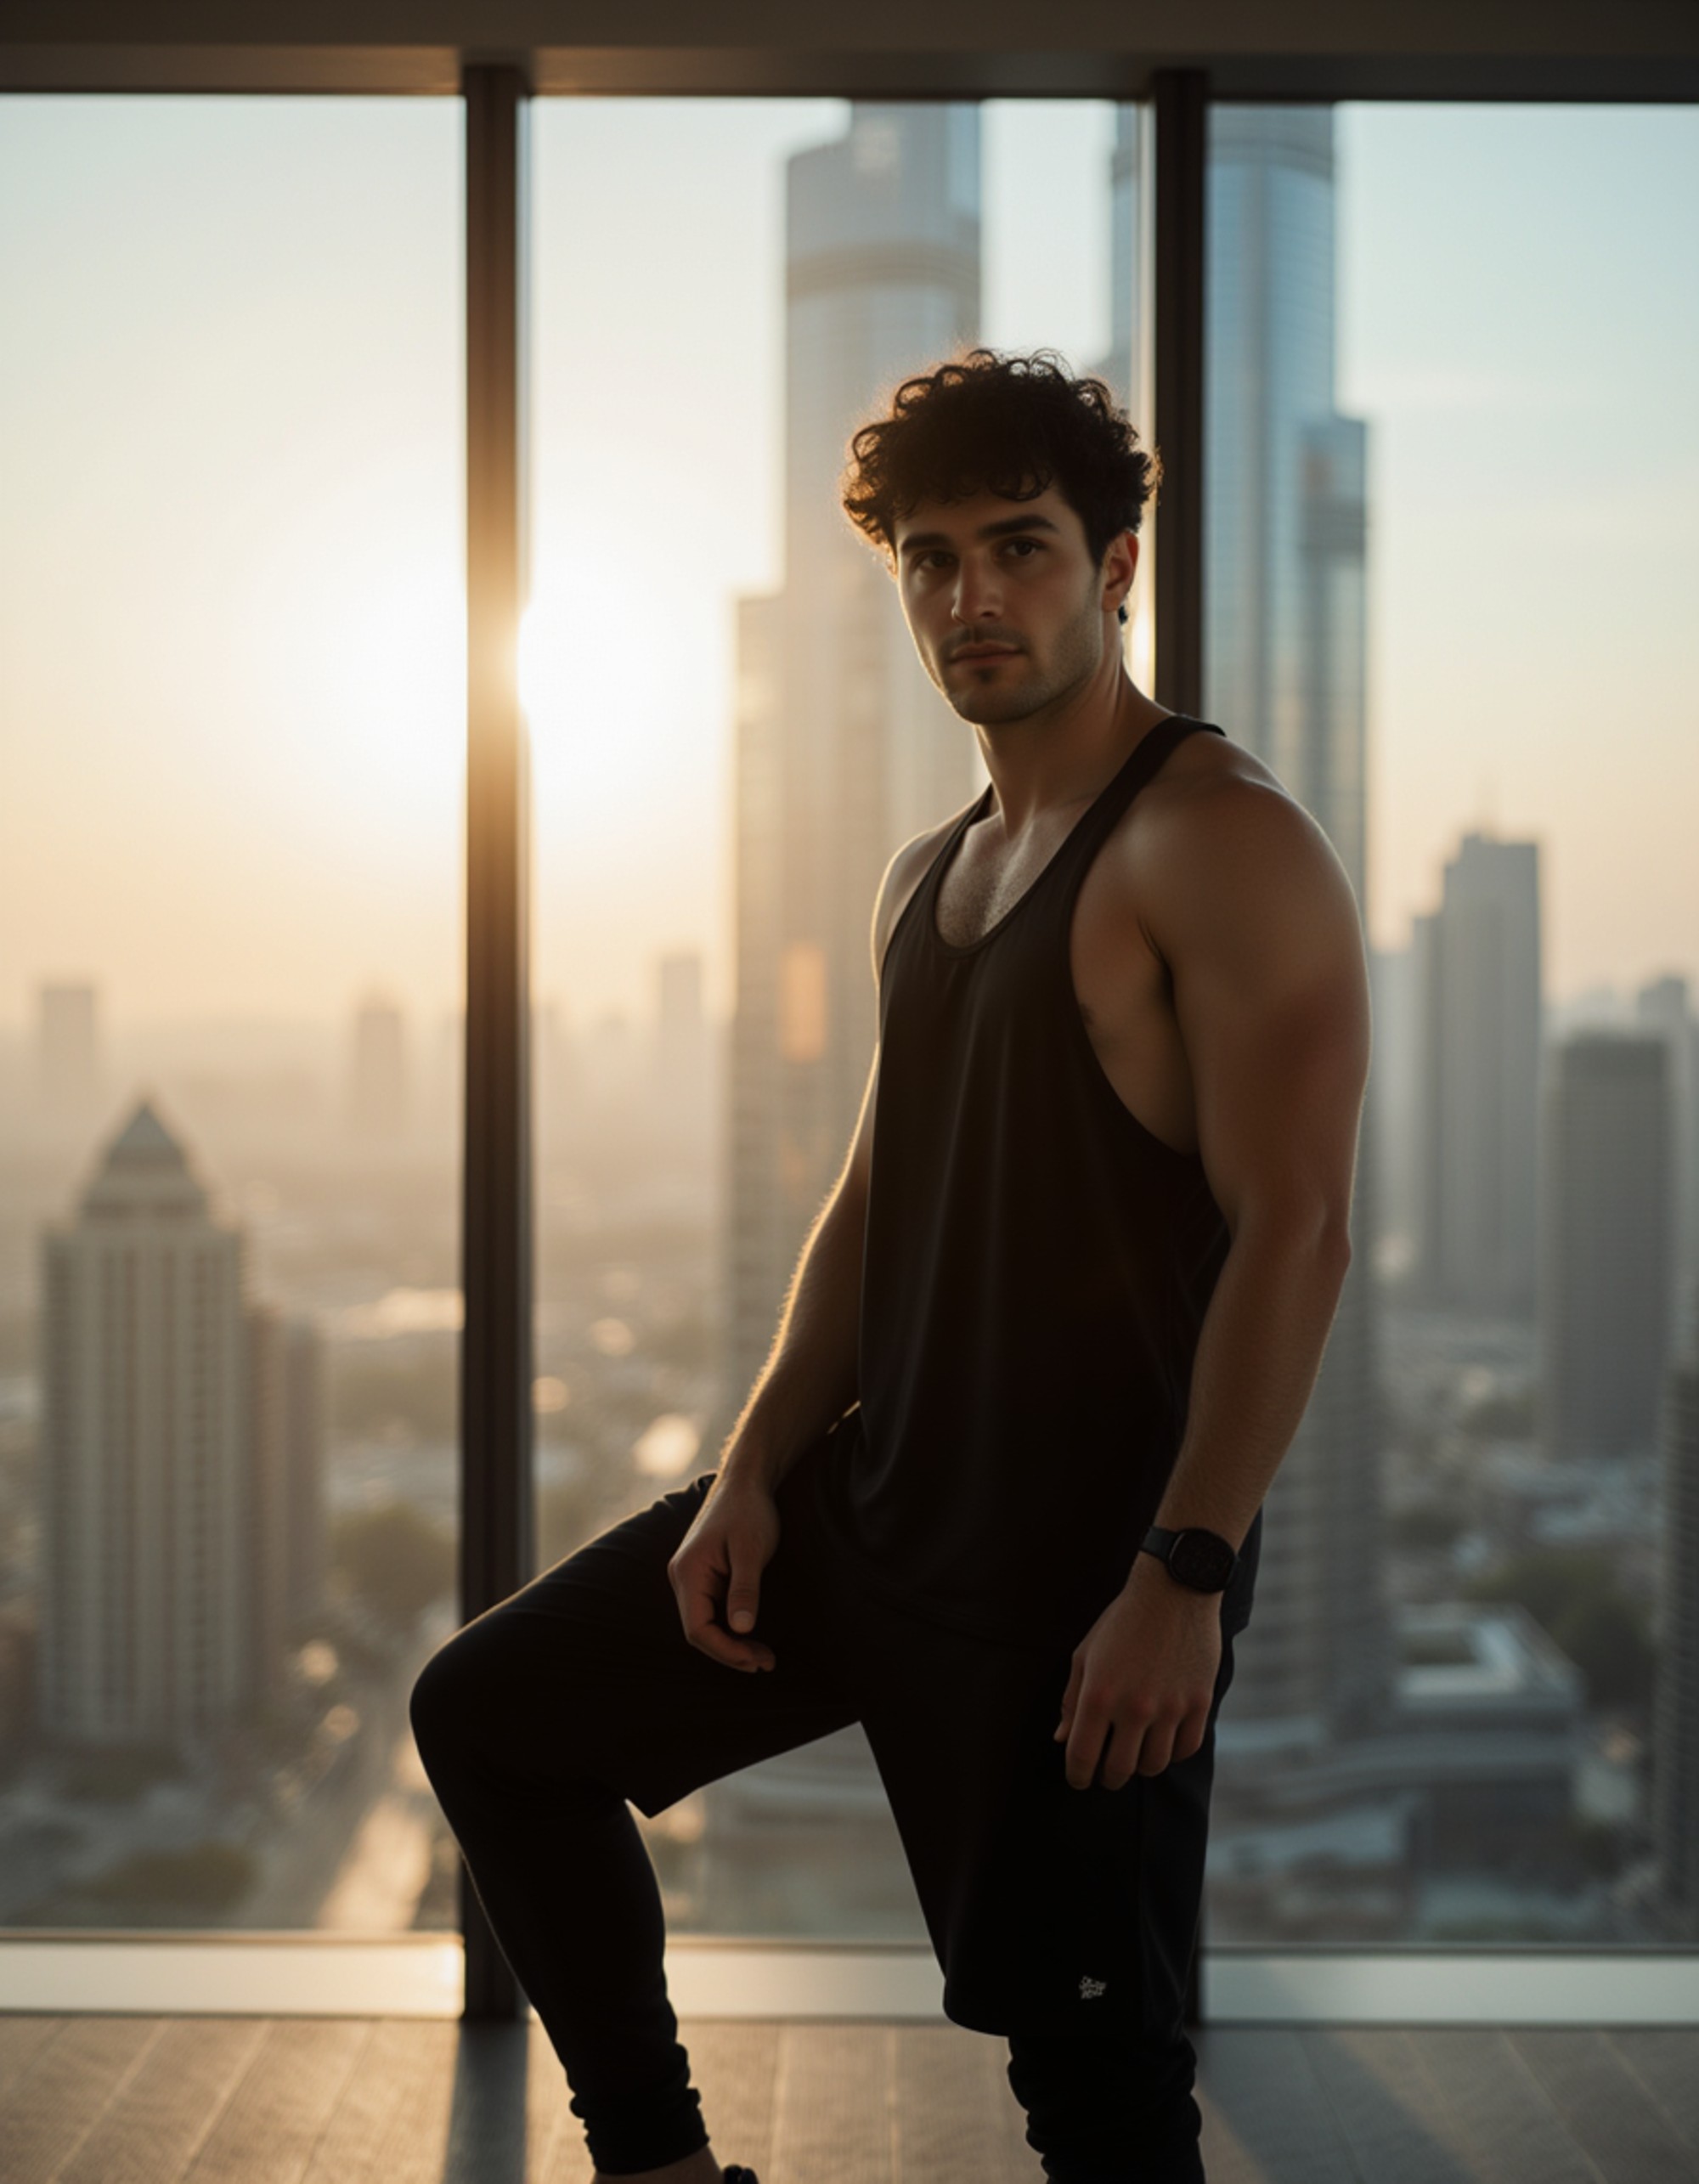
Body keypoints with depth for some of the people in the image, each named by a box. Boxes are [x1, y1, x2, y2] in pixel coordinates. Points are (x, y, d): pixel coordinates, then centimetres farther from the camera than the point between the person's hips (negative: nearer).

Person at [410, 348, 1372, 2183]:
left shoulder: (1221, 842, -13)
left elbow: (1294, 1230, -20)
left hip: (1085, 1574, -8)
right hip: (870, 1508, 9)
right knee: (491, 1713, 13)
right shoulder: (924, 879, 14)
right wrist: (753, 1471, 7)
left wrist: (1185, 1575, -24)